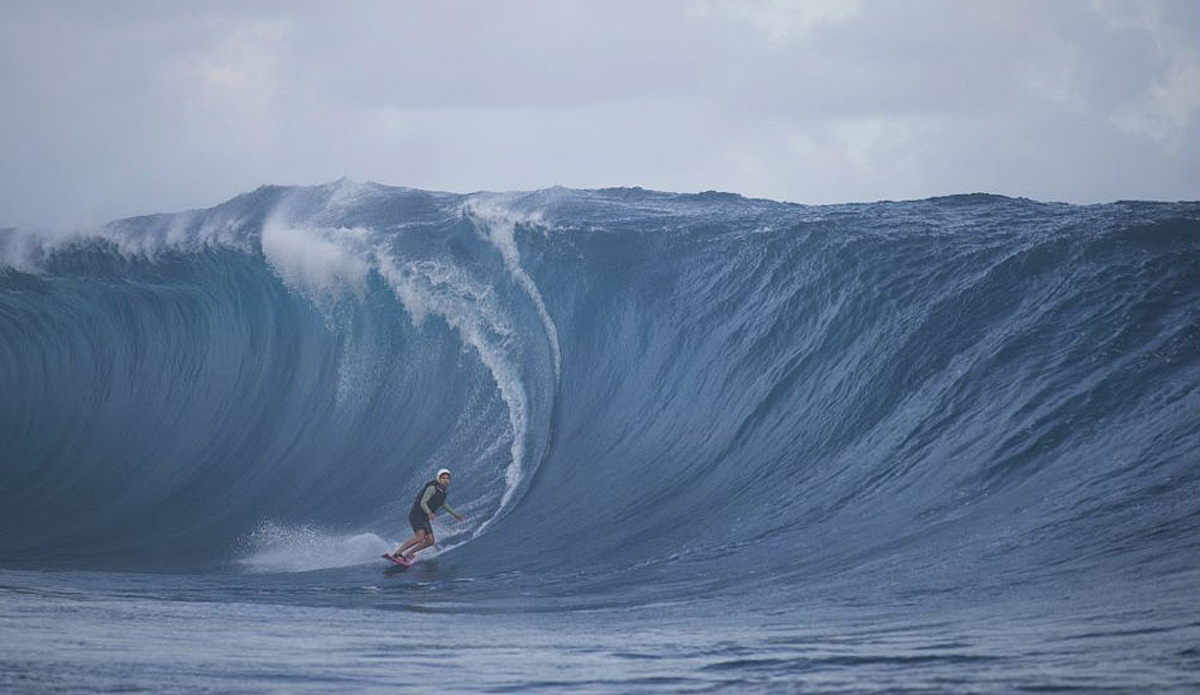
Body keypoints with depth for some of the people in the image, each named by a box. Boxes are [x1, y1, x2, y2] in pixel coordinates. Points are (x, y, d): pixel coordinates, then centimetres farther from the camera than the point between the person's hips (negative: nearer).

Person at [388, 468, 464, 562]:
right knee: (420, 537, -27)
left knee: (430, 541, 1)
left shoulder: (443, 490, 9)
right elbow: (423, 503, -23)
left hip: (425, 518, 9)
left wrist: (454, 513, 32)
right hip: (416, 515, -9)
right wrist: (429, 513, -40)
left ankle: (407, 554, 12)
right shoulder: (432, 488, -17)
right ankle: (396, 554, -27)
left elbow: (442, 503, 30)